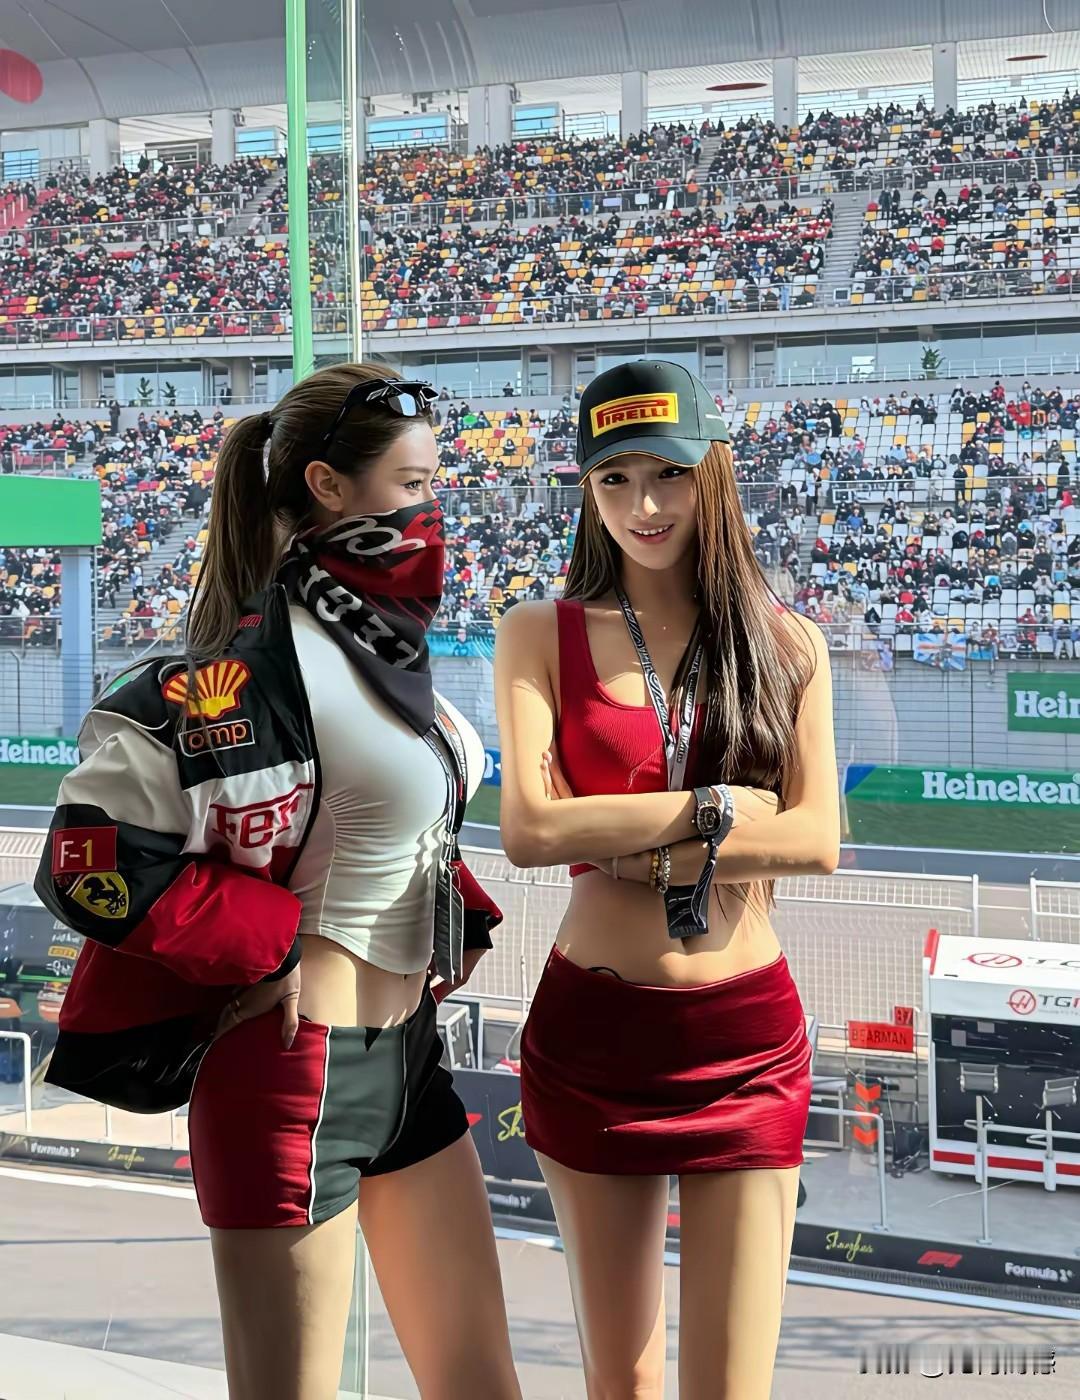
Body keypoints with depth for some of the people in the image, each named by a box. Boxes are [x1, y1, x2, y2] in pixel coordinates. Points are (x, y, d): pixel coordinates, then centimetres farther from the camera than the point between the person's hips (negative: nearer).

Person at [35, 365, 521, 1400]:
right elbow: (93, 854, -22)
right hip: (298, 1068, -9)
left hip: (404, 1051, 9)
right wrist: (274, 945, -18)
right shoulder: (268, 663, -20)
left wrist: (458, 912, 7)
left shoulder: (386, 644, 6)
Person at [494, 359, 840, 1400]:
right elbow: (529, 830, -13)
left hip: (747, 1038, 0)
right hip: (591, 1030, 0)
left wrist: (635, 844, -14)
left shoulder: (788, 645, 4)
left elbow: (818, 841, -7)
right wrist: (720, 806, -12)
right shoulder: (541, 636, 1)